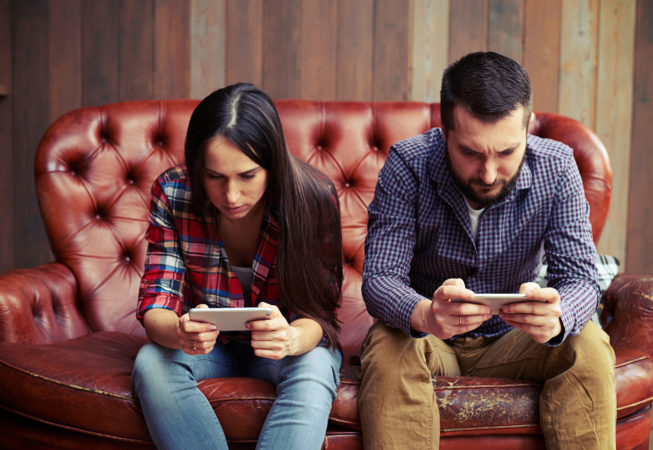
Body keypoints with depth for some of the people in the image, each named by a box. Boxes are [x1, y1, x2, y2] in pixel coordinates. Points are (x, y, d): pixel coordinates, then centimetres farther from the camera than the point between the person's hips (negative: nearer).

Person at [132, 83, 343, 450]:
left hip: (286, 347, -1)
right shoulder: (172, 193, -16)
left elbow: (317, 313, -18)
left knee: (314, 367, -34)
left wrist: (293, 339, -44)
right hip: (207, 345, 1)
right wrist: (179, 333, -43)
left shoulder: (314, 198, -20)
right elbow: (155, 304, -17)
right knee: (152, 362, -30)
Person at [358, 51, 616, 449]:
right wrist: (425, 315, -49)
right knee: (389, 352, -33)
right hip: (426, 337, -2)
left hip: (511, 340, 2)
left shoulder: (556, 168, -14)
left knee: (588, 347, -24)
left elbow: (580, 277, -17)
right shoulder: (407, 166, -20)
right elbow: (379, 278, -25)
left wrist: (556, 317, -43)